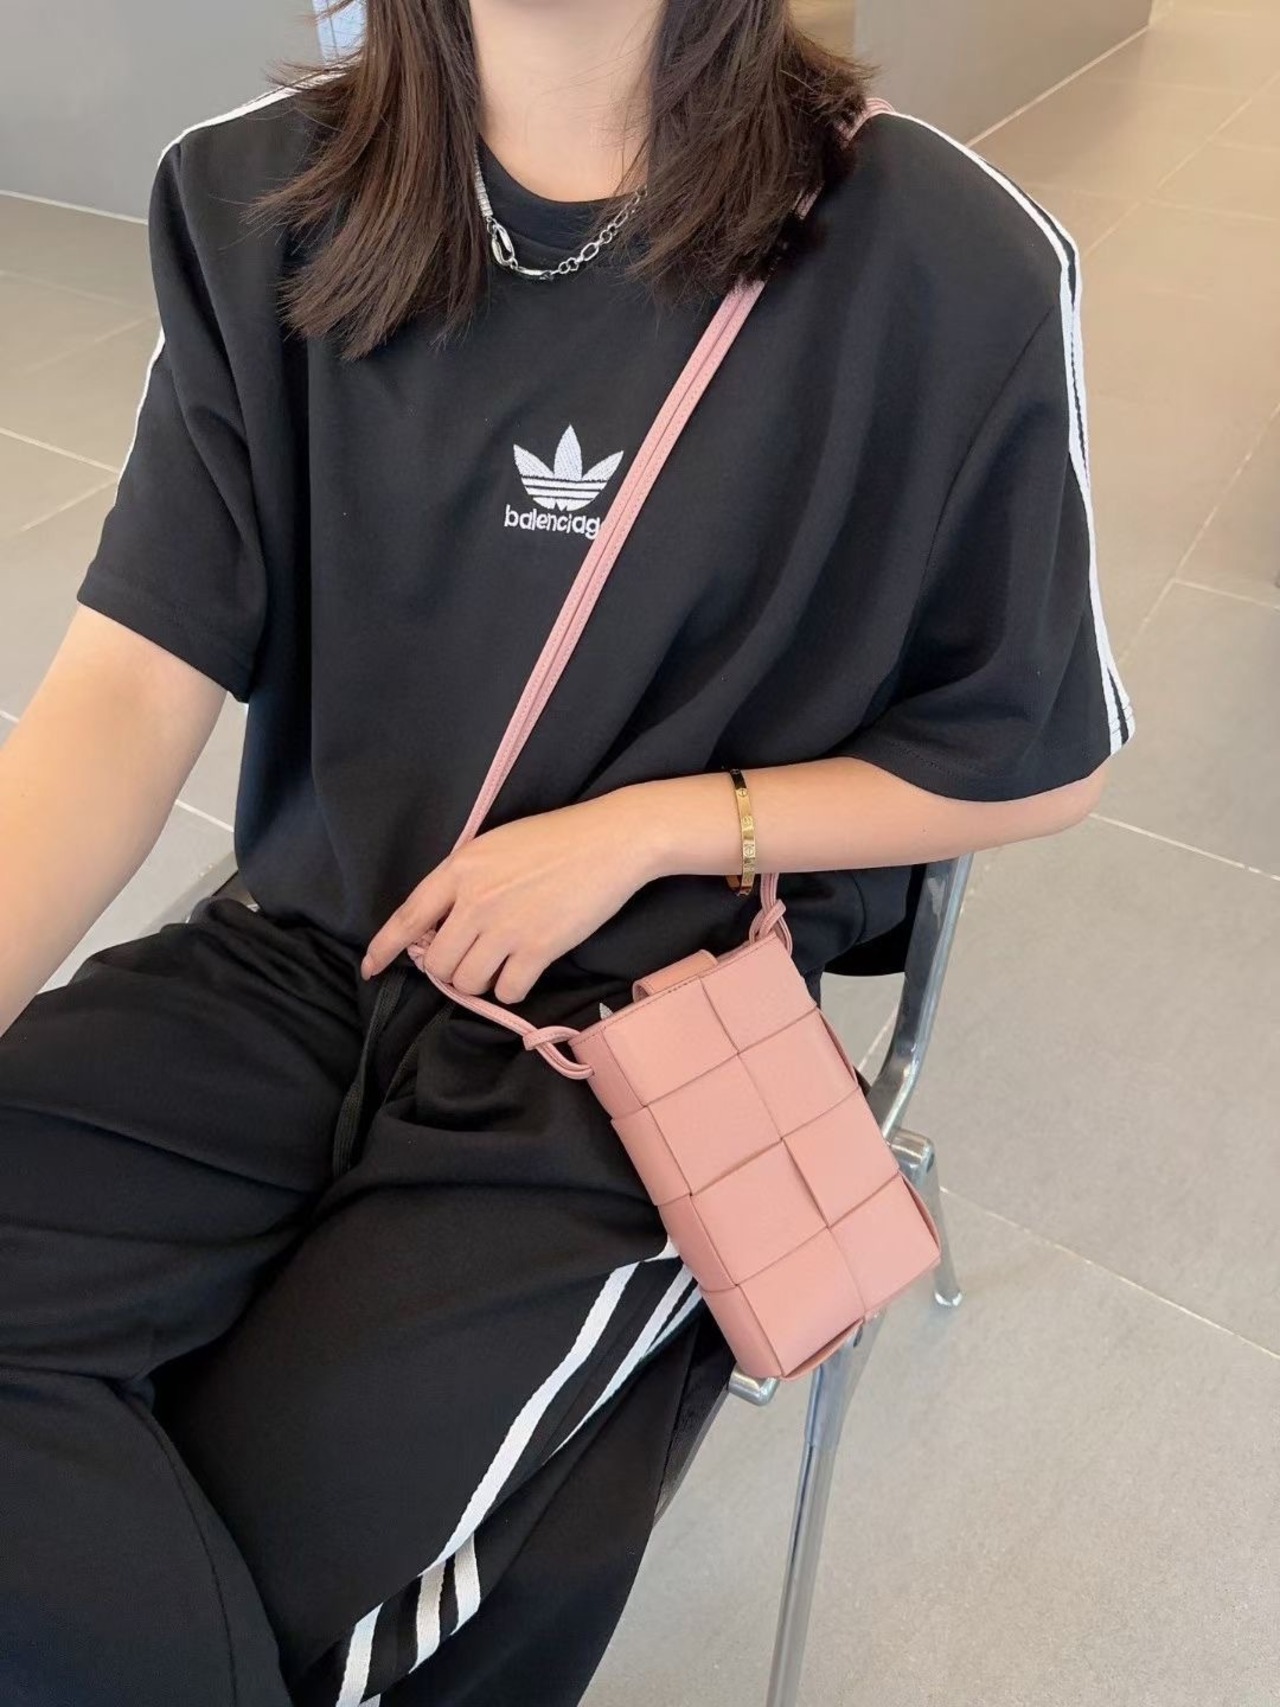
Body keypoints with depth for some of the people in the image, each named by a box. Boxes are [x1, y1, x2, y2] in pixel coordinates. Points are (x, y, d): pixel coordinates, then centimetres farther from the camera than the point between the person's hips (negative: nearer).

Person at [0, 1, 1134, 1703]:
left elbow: (1043, 761, -1)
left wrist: (638, 829, -11)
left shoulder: (943, 267, -11)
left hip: (641, 1021, -3)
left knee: (255, 1568, -10)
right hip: (307, 952, 4)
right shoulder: (261, 205, 1)